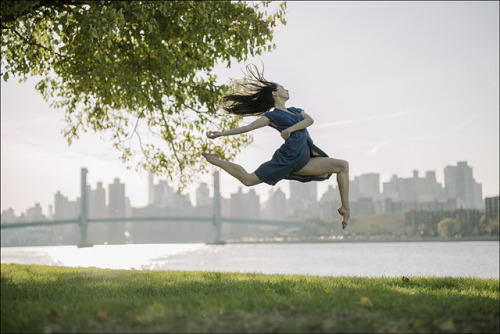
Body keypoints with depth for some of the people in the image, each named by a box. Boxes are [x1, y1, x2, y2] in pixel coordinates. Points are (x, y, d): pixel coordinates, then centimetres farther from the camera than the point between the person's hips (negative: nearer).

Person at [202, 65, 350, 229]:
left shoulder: (296, 110, 21)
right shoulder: (271, 116, 2)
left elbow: (310, 120, 1)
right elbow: (246, 128, 1)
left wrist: (290, 129, -15)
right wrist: (220, 133, -4)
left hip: (303, 162, 6)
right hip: (287, 159, -5)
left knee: (343, 165, -5)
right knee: (248, 179, -4)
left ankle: (345, 208, -7)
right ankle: (218, 162, 21)